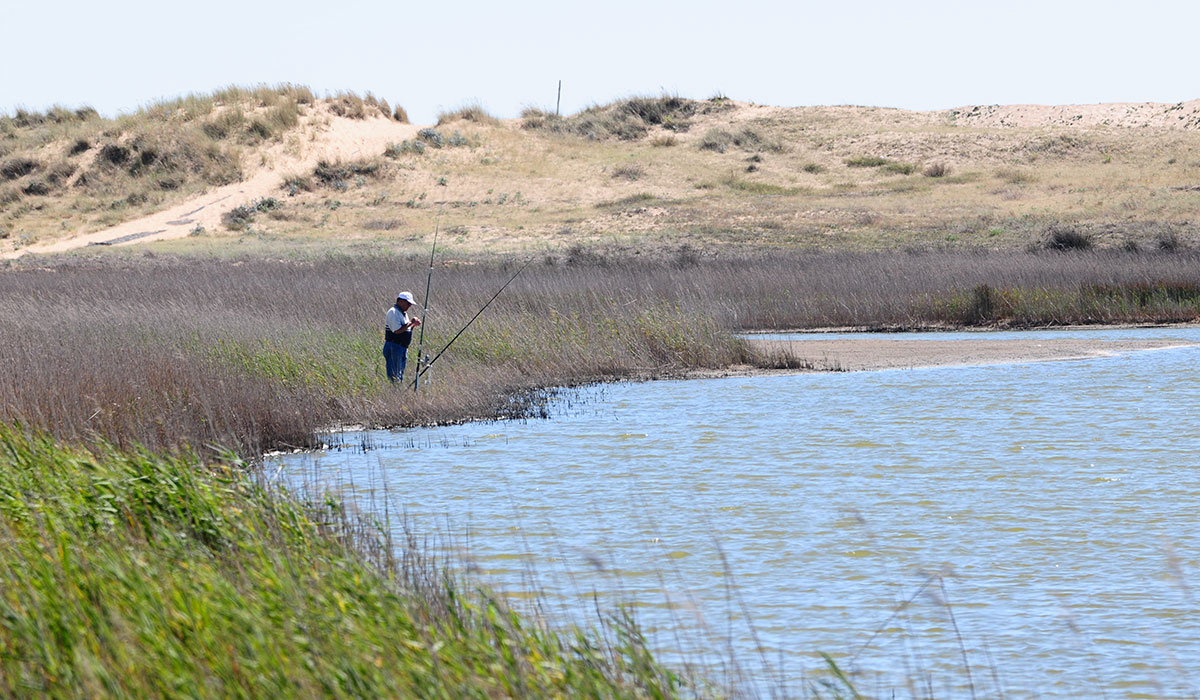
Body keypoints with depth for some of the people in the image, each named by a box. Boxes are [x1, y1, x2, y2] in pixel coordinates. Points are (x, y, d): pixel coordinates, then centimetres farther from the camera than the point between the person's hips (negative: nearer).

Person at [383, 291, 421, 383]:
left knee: (400, 375, 10)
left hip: (403, 347, 10)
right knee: (394, 376, -12)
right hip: (394, 347, -10)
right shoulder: (393, 313, -13)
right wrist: (410, 323, -17)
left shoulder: (403, 313, 17)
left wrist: (413, 325, 5)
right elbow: (397, 330, -24)